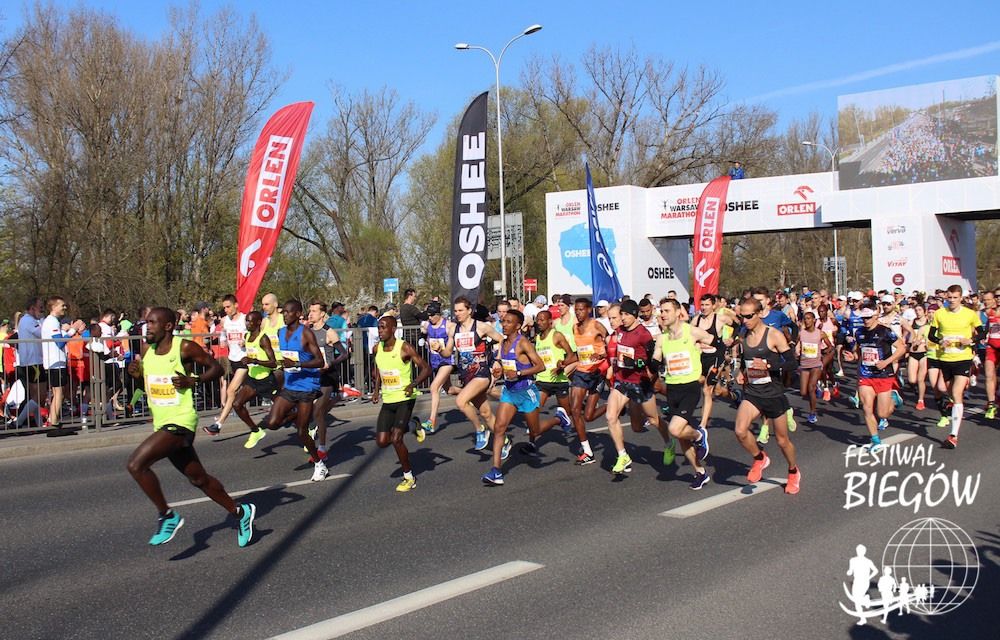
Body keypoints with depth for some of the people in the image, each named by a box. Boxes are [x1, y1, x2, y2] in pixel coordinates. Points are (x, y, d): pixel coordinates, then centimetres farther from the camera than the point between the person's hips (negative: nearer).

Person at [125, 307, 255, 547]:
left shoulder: (185, 347, -12)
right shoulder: (146, 350, 7)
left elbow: (216, 367, -4)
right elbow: (146, 377, 22)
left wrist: (193, 381, -19)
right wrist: (135, 372, 0)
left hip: (181, 422, -8)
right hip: (161, 424, 8)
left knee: (136, 464, -20)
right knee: (198, 478, 15)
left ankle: (168, 516, -5)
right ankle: (240, 512, 31)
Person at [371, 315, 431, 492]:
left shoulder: (404, 348, -15)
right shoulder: (377, 348, 2)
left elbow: (426, 368, -14)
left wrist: (413, 384, -29)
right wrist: (376, 389, 10)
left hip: (404, 399, -6)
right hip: (387, 400, 6)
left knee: (396, 439, -15)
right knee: (382, 442, 2)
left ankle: (409, 478, 5)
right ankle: (410, 426, 30)